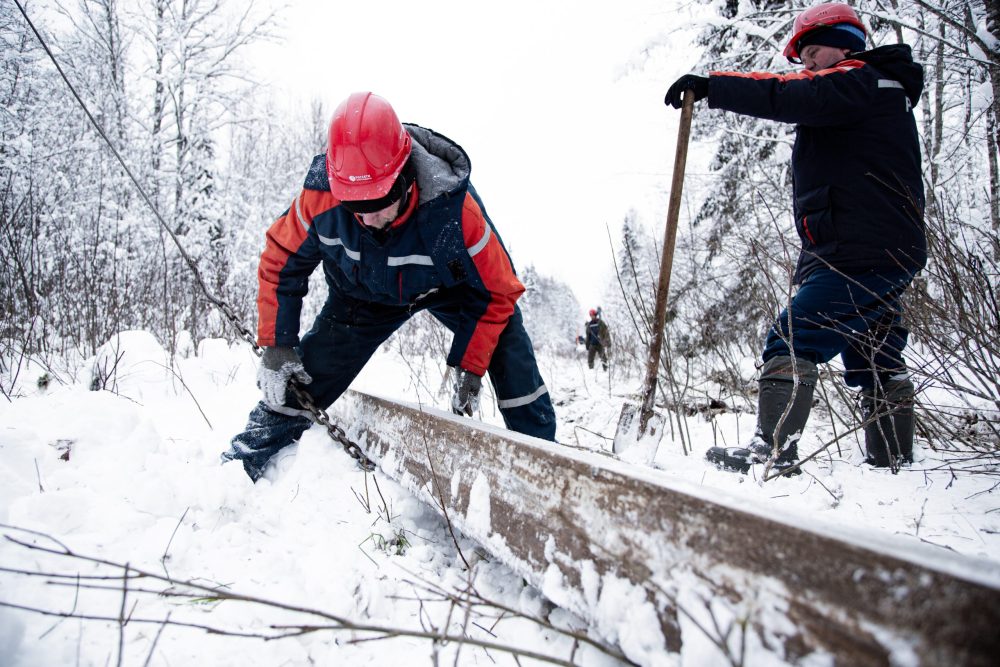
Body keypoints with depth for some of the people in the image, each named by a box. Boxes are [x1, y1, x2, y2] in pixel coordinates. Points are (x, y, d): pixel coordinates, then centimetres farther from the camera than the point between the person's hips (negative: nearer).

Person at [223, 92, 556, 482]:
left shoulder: (455, 206, -39)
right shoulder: (320, 195, -33)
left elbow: (496, 290, -23)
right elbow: (281, 262, -11)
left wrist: (469, 368, -23)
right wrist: (276, 344, -14)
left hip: (452, 286, -1)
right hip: (363, 293, 1)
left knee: (507, 343, -19)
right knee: (302, 377, -7)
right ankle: (248, 461, 17)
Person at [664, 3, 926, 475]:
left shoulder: (861, 81, -3)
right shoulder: (882, 92, 28)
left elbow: (791, 96, -21)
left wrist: (712, 86, -20)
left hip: (859, 253, -11)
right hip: (886, 254, 11)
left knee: (792, 339, -15)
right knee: (877, 360, 12)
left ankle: (774, 450, -18)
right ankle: (893, 462, 18)